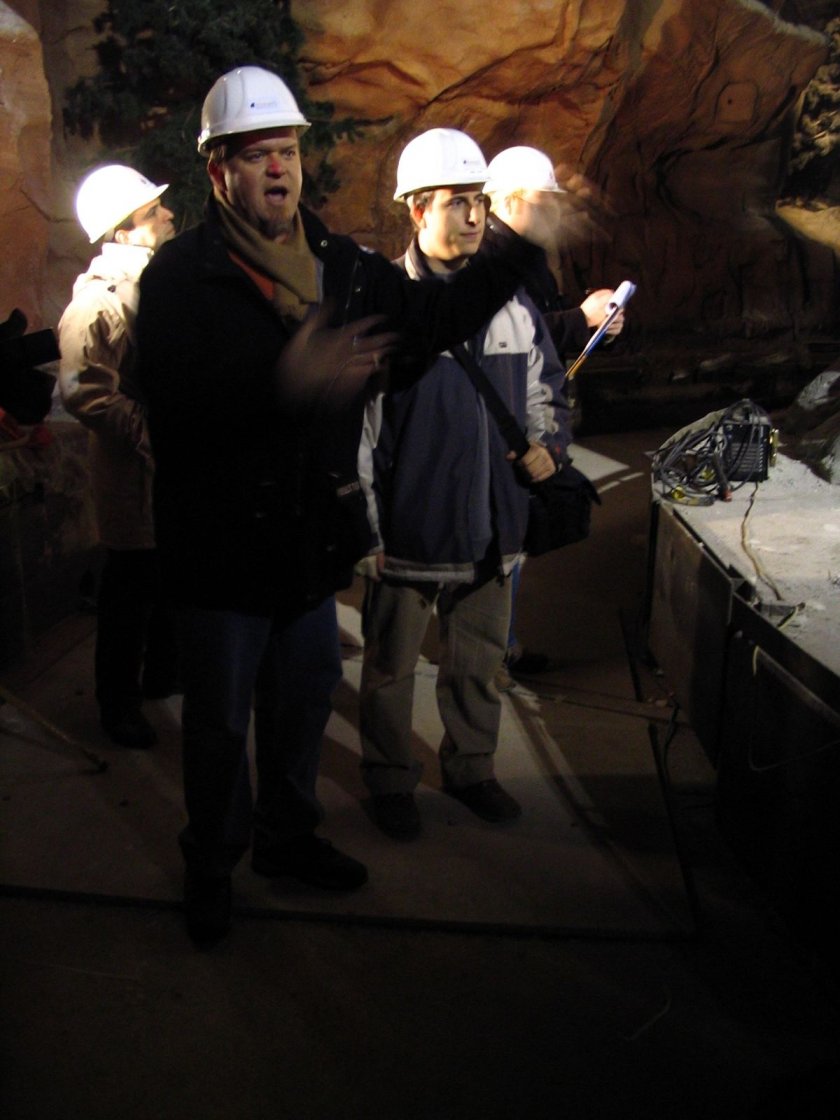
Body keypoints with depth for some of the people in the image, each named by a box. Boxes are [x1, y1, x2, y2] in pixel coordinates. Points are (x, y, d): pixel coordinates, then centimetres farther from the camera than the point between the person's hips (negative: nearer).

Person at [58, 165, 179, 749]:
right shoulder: (99, 300, -16)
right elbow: (84, 393, -25)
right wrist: (152, 432, -24)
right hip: (137, 478, -8)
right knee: (132, 588, 5)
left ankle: (164, 673, 40)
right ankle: (119, 700, 23)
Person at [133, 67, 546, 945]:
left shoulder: (343, 265, 5)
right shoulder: (180, 274, -13)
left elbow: (431, 320, 14)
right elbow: (174, 397, -28)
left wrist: (518, 257, 5)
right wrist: (281, 381, -44)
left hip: (311, 536, 6)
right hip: (222, 544, -5)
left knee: (304, 695, 20)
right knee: (219, 718, 10)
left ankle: (287, 836, 44)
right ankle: (210, 865, 35)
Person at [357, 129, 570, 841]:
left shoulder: (511, 297, 7)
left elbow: (545, 386, 20)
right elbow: (356, 421, -8)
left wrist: (549, 443, -1)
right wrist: (365, 525, -10)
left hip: (491, 521, 5)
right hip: (409, 525, -4)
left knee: (479, 659, 18)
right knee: (391, 663, 11)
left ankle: (471, 766, 39)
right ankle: (391, 778, 32)